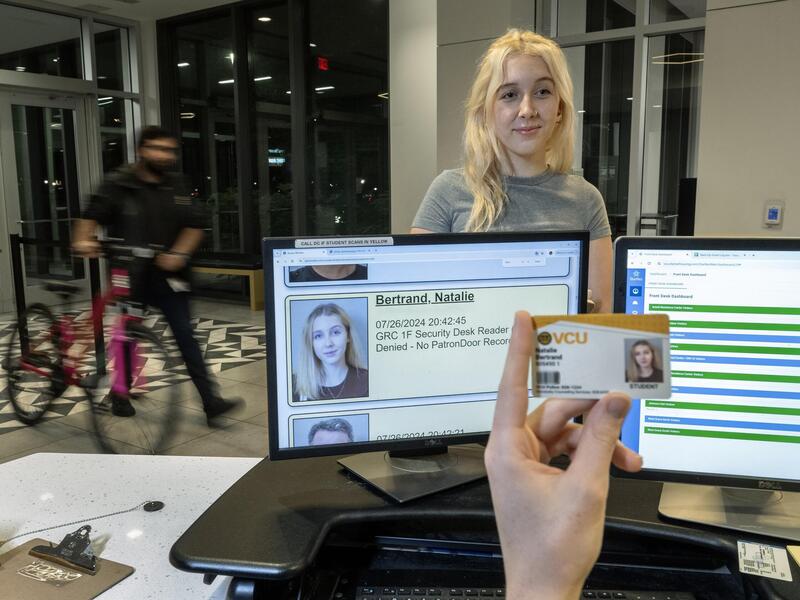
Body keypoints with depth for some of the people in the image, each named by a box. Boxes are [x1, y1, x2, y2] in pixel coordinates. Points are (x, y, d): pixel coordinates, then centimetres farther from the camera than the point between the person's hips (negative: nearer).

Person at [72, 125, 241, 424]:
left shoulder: (174, 187, 5)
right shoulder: (119, 184, -3)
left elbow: (193, 226, 4)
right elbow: (93, 214, -2)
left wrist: (178, 254, -11)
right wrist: (83, 240, -20)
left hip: (167, 274, 2)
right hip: (130, 274, -2)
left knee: (185, 336, -3)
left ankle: (210, 400, -5)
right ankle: (120, 394, 33)